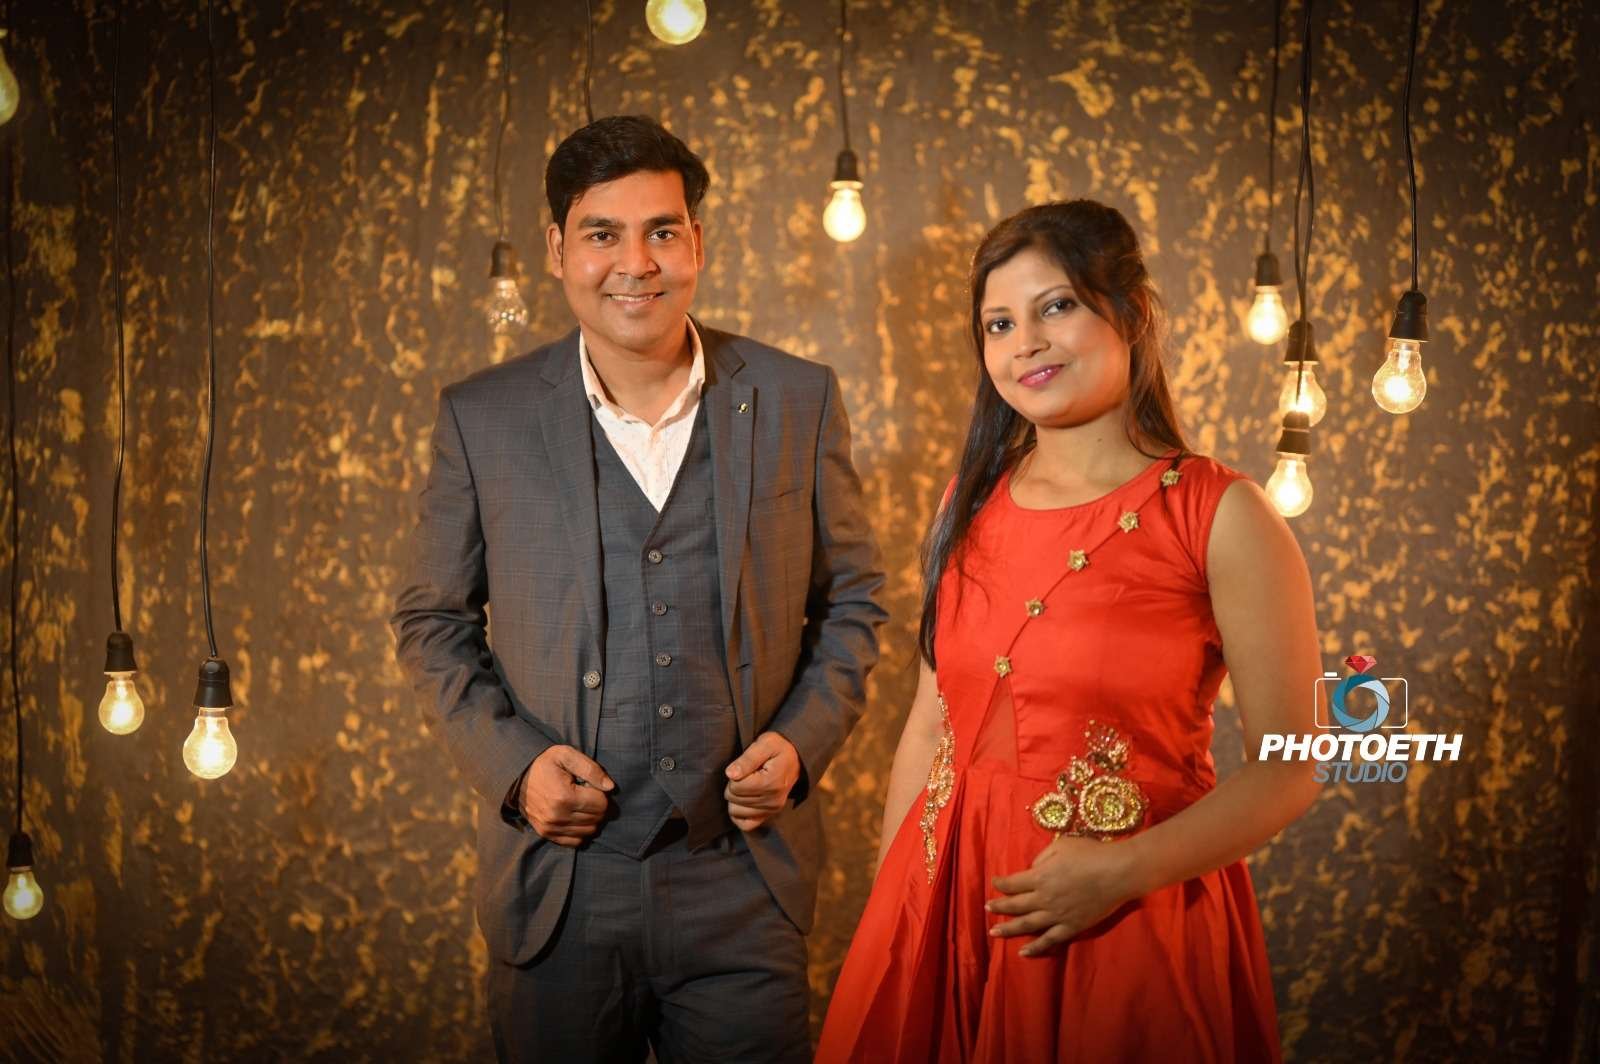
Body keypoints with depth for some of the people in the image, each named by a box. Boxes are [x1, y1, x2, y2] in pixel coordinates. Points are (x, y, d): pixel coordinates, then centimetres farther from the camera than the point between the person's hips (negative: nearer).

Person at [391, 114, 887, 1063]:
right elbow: (433, 620, 8)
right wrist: (508, 760, -7)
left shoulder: (798, 401, 0)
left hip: (744, 886, 0)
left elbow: (852, 599, 9)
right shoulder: (484, 418, -1)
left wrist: (804, 739, -6)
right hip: (560, 888, 0)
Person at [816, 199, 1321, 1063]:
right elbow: (929, 725, 9)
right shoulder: (970, 502, 5)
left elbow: (1288, 772, -9)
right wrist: (887, 916, 8)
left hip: (1128, 925, -4)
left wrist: (1124, 872, -19)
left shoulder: (1221, 517, -10)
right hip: (945, 911, 4)